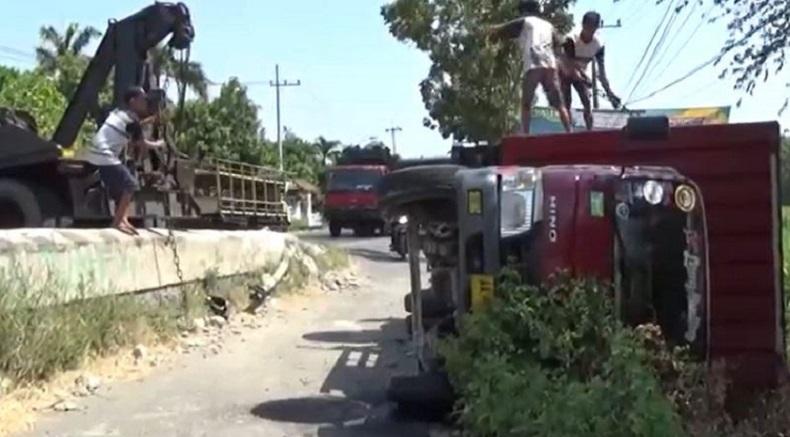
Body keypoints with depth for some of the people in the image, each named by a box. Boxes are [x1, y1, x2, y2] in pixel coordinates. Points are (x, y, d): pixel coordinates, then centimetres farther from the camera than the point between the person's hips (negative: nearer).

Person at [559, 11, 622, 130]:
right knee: (567, 103, -13)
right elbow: (568, 63, -35)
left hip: (580, 75, 4)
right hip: (565, 74, -3)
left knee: (587, 103, -7)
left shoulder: (598, 45, -21)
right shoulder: (571, 39, -33)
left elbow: (601, 69, -17)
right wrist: (584, 77, -46)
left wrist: (608, 91, -24)